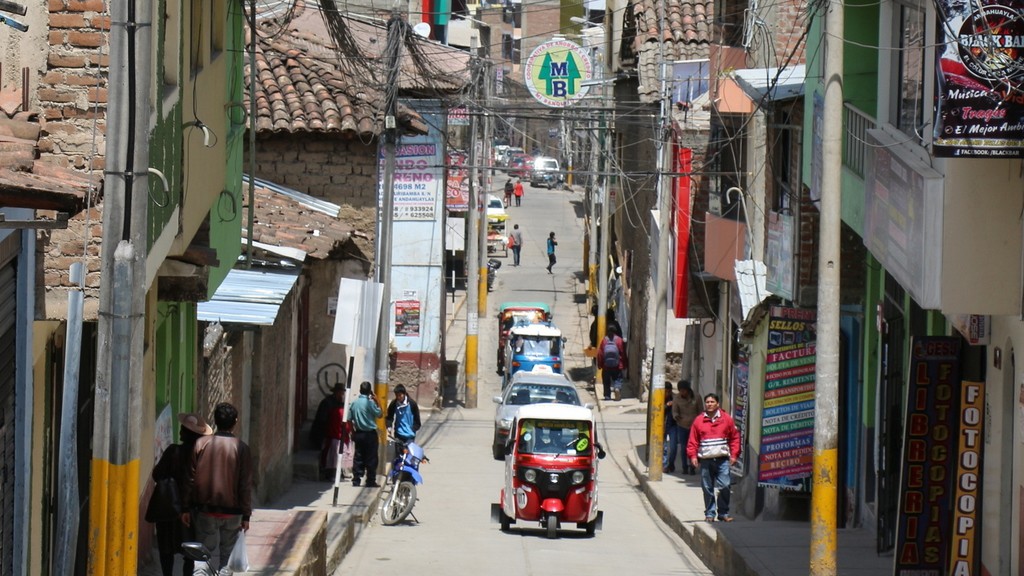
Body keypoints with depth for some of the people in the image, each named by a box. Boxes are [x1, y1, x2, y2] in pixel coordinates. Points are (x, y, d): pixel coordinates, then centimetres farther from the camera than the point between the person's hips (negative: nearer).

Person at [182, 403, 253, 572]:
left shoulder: (201, 443, -3)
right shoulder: (241, 448, -6)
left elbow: (191, 478, 0)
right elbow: (246, 485, -4)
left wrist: (186, 508, 8)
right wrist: (246, 515, 2)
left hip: (204, 511, 1)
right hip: (231, 512, -1)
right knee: (227, 555, 12)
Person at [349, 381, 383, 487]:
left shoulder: (354, 403, 3)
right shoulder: (370, 403, -14)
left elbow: (349, 418, 5)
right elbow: (379, 414, -8)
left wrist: (353, 431, 13)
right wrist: (377, 402, -1)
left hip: (358, 434, 5)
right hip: (370, 434, -5)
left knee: (358, 458, 9)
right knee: (371, 459, 2)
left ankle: (356, 480, 7)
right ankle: (371, 482, 3)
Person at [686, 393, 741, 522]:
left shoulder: (726, 419, 6)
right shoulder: (699, 420, 7)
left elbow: (735, 438, 9)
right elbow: (693, 440, 8)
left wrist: (734, 455, 1)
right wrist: (692, 456, -3)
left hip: (722, 459, -1)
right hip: (705, 459, 1)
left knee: (725, 486, -7)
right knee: (707, 488, 3)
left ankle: (723, 513, 4)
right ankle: (709, 514, 11)